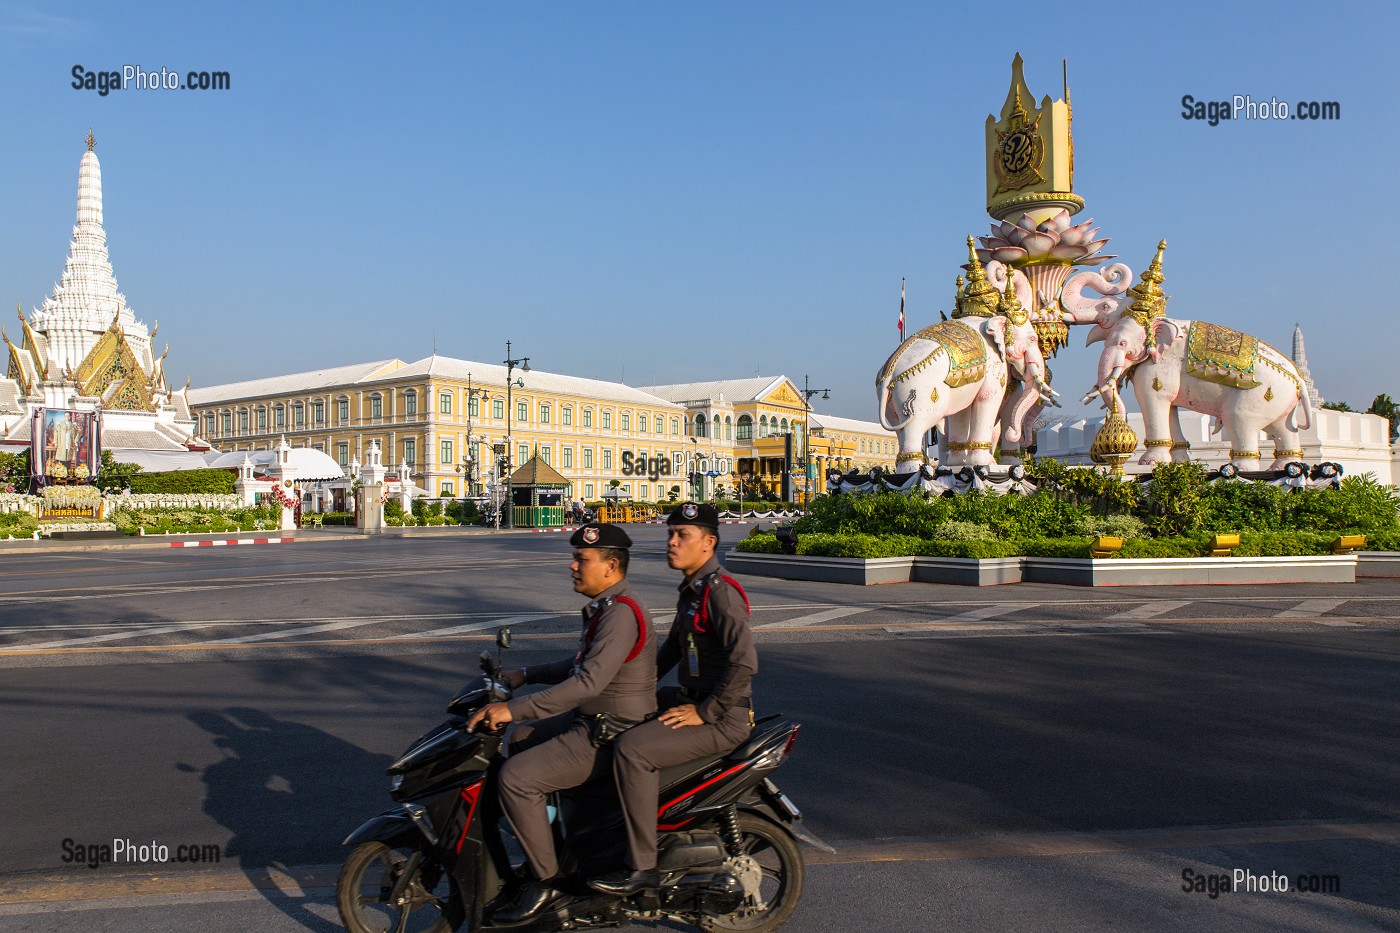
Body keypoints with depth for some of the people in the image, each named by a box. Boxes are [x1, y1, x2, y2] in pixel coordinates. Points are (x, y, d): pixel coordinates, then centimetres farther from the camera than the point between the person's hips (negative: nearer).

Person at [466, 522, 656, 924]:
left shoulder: (621, 613, -23)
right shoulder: (605, 606, 11)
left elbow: (589, 681, -32)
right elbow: (582, 665, 23)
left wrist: (514, 709, -32)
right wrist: (527, 674, 15)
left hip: (607, 735, -11)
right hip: (589, 720, 11)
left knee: (516, 776, -19)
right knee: (509, 747, 19)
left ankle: (545, 883, -6)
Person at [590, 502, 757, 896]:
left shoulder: (720, 592, -19)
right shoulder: (691, 588, 12)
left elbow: (744, 663, -29)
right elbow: (674, 646, 25)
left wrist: (705, 713, -23)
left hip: (724, 718, -11)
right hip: (693, 698, 11)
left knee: (632, 748, -26)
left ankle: (642, 866, -17)